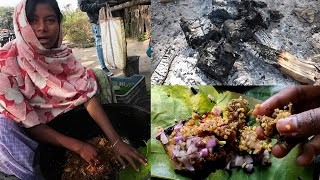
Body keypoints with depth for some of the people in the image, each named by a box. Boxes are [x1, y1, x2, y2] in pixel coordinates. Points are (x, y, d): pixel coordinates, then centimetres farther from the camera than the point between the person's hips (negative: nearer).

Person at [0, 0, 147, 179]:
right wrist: (78, 147, -28)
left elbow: (87, 95, -19)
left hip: (58, 123, 5)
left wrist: (116, 141, -29)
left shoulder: (62, 54, -11)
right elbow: (28, 124, -25)